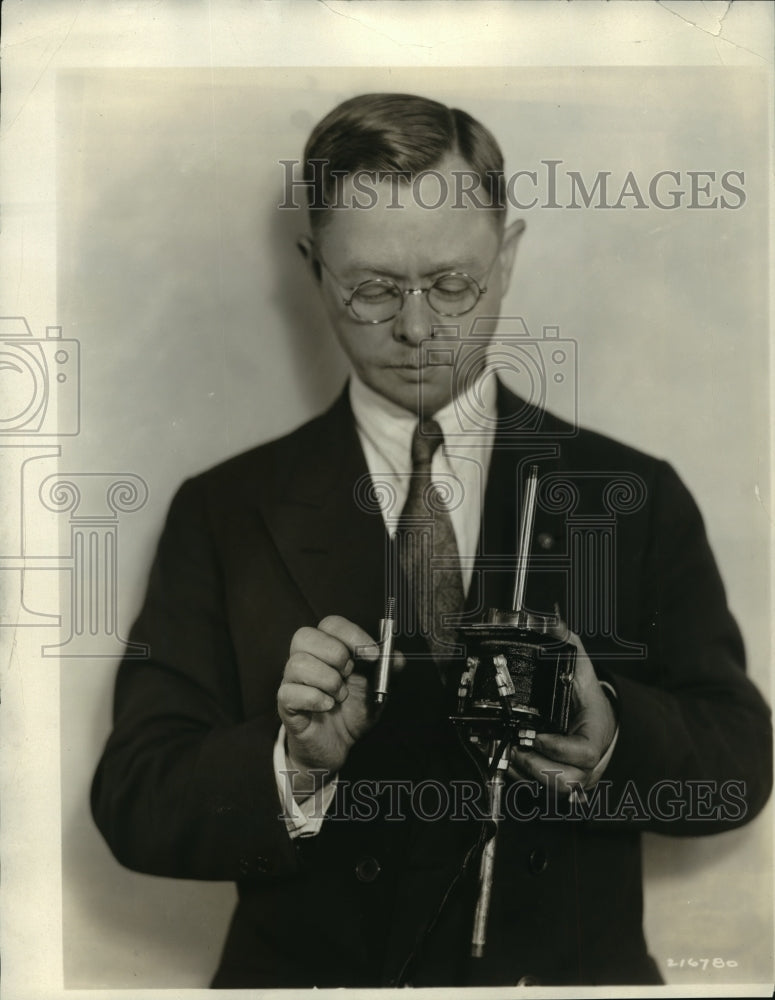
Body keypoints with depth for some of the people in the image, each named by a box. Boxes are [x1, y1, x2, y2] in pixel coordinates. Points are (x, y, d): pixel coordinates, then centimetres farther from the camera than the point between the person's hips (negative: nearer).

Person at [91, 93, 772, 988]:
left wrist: (613, 740, -17)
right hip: (311, 968, 1)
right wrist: (295, 763, -18)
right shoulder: (224, 514, 5)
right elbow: (134, 804, 1)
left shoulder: (636, 498, 5)